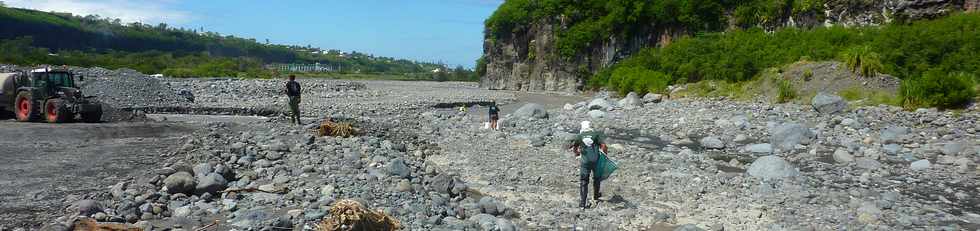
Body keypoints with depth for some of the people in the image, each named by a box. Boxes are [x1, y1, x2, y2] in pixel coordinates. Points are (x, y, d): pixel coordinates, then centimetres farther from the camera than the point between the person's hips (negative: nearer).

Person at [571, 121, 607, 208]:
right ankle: (596, 195, 43)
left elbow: (574, 147, 12)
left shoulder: (579, 136, 0)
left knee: (583, 181, 3)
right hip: (596, 161, 1)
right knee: (596, 178, 25)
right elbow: (603, 145, -12)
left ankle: (582, 202, -6)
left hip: (585, 162, -1)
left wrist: (577, 153, 32)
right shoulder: (596, 134, -3)